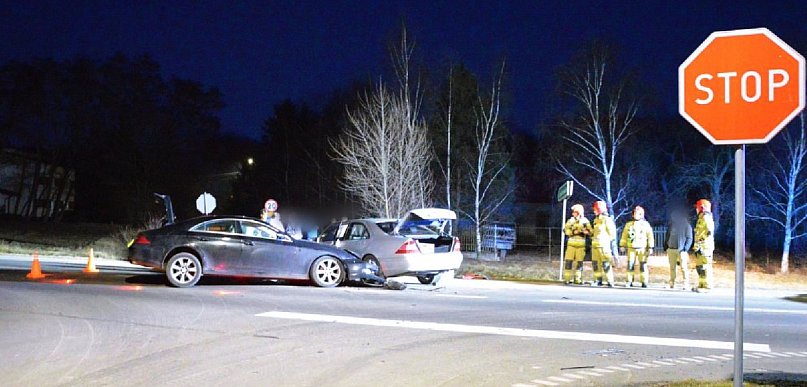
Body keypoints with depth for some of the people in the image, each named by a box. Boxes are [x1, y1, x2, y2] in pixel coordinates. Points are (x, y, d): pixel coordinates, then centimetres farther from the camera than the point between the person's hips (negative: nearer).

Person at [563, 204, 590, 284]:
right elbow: (565, 230, -2)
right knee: (569, 261, -4)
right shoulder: (571, 220, 9)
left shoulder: (585, 221, 6)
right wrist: (573, 232, -14)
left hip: (581, 245, -1)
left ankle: (578, 279, 6)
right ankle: (567, 278, -1)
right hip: (571, 244, 1)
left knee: (579, 262, 0)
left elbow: (589, 231, -1)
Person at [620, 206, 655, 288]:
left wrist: (650, 247, -4)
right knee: (630, 265, -2)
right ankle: (629, 281, 3)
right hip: (631, 248, 2)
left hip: (642, 248, -2)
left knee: (643, 265, -4)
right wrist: (622, 245, 7)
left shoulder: (646, 224, 4)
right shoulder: (628, 224, 12)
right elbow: (624, 235, 14)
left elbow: (650, 236, 2)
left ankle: (644, 282, 2)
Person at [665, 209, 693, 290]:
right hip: (671, 249, 4)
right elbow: (667, 236, 19)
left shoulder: (686, 226, 1)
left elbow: (689, 238, -2)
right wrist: (665, 247, 8)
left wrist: (686, 248, -13)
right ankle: (672, 283, 12)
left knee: (684, 267, -9)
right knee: (672, 267, 7)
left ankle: (686, 285, -10)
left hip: (681, 249, -4)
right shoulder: (671, 225, 13)